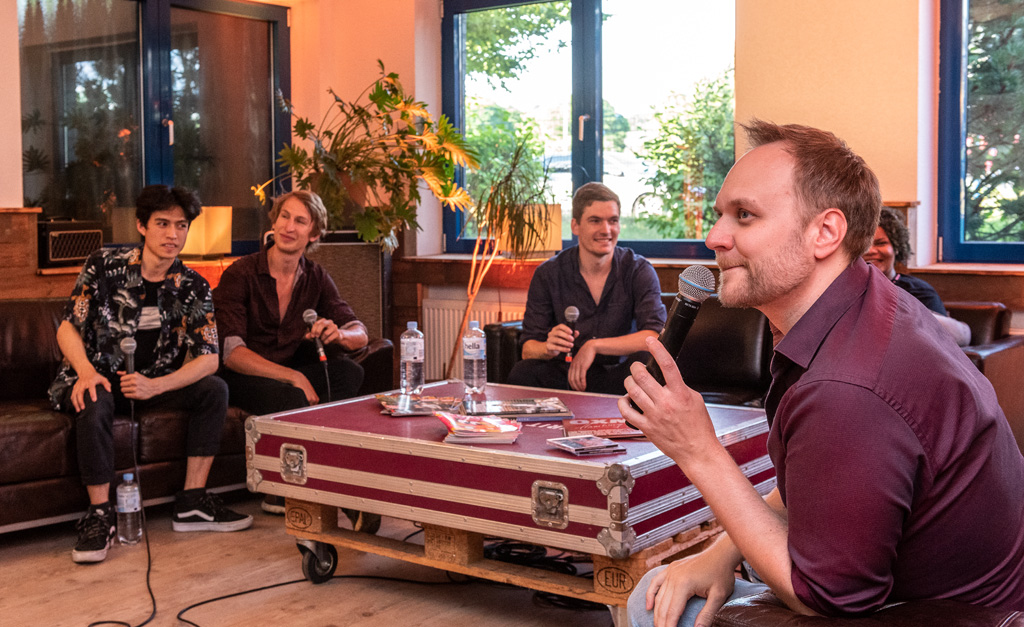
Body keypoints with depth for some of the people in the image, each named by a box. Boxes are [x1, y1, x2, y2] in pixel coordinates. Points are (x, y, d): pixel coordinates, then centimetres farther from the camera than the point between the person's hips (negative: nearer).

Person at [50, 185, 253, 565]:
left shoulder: (194, 287, -1)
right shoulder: (104, 265, -6)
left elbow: (209, 359, -10)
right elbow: (68, 326, -7)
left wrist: (154, 386, -26)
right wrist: (85, 370, -30)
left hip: (155, 384, 3)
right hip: (97, 378, -3)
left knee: (214, 390, -19)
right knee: (94, 402, -36)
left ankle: (191, 503, -16)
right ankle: (99, 513, -26)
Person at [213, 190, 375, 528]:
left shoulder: (315, 277, 4)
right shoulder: (240, 275, -12)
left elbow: (360, 333, 0)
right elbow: (231, 352, -22)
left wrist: (337, 334, -27)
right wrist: (294, 377, -32)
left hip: (291, 371, 6)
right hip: (240, 375, -6)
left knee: (350, 373, -22)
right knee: (292, 397, -37)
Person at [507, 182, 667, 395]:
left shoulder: (639, 271, -3)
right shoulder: (548, 274, -2)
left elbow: (655, 336, -17)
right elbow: (528, 349, -5)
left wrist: (594, 346, -25)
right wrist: (549, 347, -29)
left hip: (618, 377, 0)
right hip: (564, 375, 0)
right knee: (522, 374, -30)